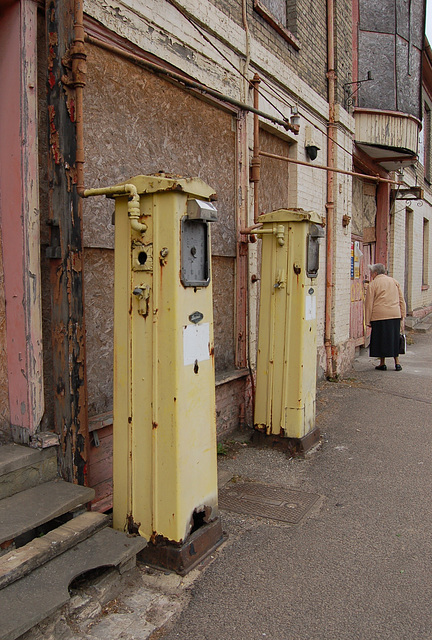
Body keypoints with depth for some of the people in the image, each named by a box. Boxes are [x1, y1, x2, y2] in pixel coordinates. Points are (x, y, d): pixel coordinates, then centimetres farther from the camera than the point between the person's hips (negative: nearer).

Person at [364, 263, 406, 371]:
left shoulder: (373, 284, -2)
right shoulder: (394, 281, 14)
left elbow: (369, 304, -5)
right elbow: (402, 300, 14)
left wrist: (368, 320, -2)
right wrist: (403, 316, 16)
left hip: (380, 316, -5)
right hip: (395, 315, 5)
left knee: (381, 339, 4)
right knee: (395, 339, 13)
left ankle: (382, 363, 10)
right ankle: (397, 363, 14)